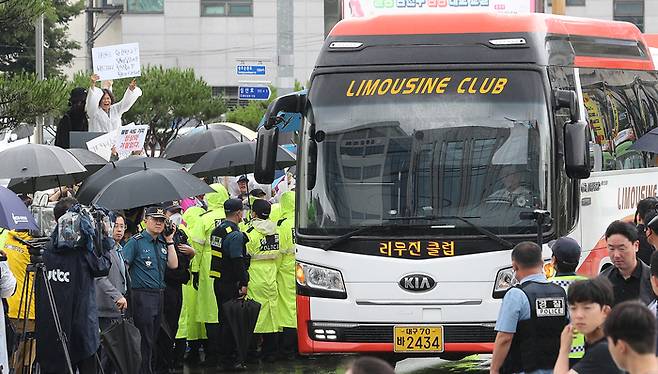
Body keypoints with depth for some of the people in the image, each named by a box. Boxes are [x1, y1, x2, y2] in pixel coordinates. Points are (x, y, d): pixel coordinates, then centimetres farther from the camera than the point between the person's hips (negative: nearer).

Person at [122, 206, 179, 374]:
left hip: (159, 295, 7)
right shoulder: (136, 242, -5)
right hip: (142, 296, -7)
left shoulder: (162, 242, 14)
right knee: (145, 340, -7)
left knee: (154, 337, 10)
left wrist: (169, 241, 2)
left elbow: (173, 264, 6)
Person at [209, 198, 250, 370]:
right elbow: (238, 262, -21)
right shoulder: (235, 235, -18)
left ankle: (223, 355, 23)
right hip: (231, 285, -9)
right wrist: (243, 284, -17)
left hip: (219, 283, 9)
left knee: (223, 318, 16)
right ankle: (230, 358, -2)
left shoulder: (217, 230, 11)